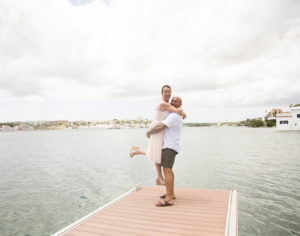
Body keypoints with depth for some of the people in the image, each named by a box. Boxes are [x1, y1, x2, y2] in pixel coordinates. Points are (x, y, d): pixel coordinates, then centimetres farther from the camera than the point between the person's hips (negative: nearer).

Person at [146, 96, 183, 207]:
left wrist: (149, 132, -3)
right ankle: (171, 193, 29)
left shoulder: (174, 116, -16)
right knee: (168, 169, 19)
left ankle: (168, 199, -15)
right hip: (169, 146, 11)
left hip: (170, 147, -11)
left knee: (167, 170, -14)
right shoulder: (177, 116, 19)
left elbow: (159, 127, -21)